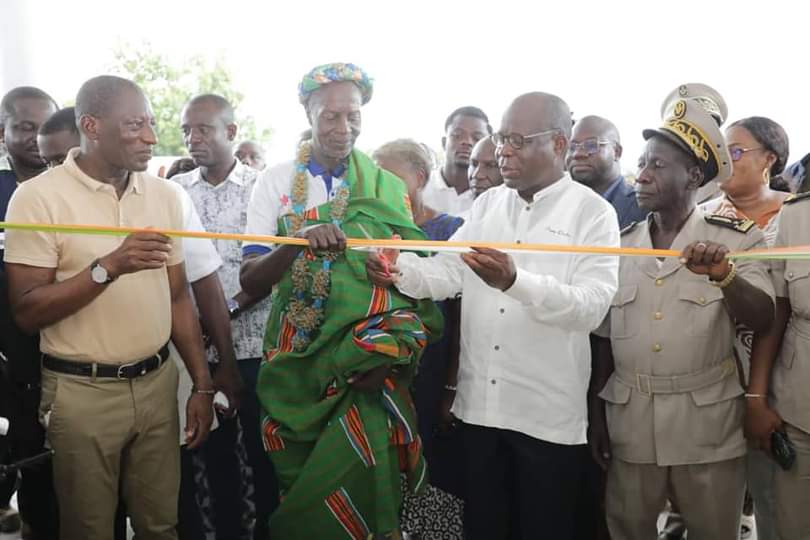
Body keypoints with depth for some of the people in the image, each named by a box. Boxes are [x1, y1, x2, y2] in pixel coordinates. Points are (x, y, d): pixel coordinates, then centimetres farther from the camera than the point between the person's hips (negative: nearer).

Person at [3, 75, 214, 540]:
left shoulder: (164, 195, 4)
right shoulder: (39, 196, -10)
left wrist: (202, 384, 7)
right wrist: (110, 267, -25)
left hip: (158, 382, 4)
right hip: (82, 392, -3)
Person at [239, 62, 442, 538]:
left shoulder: (387, 188, 2)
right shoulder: (276, 182, -1)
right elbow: (251, 283, -7)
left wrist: (394, 349, -15)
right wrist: (297, 241, -27)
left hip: (369, 366, 0)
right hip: (298, 363, 0)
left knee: (358, 483, -1)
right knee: (300, 480, 9)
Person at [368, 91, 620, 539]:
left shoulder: (593, 212, -6)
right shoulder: (487, 204, 10)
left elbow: (592, 306, -18)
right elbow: (446, 274, 1)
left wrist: (515, 282, -33)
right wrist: (398, 269, -19)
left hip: (547, 414, -4)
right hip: (479, 404, 4)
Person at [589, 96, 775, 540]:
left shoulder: (736, 238, -4)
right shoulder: (620, 245, 5)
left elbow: (762, 318, -16)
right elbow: (605, 337, 9)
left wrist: (724, 276, -35)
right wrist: (596, 413, 9)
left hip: (708, 424, -2)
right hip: (631, 423, 3)